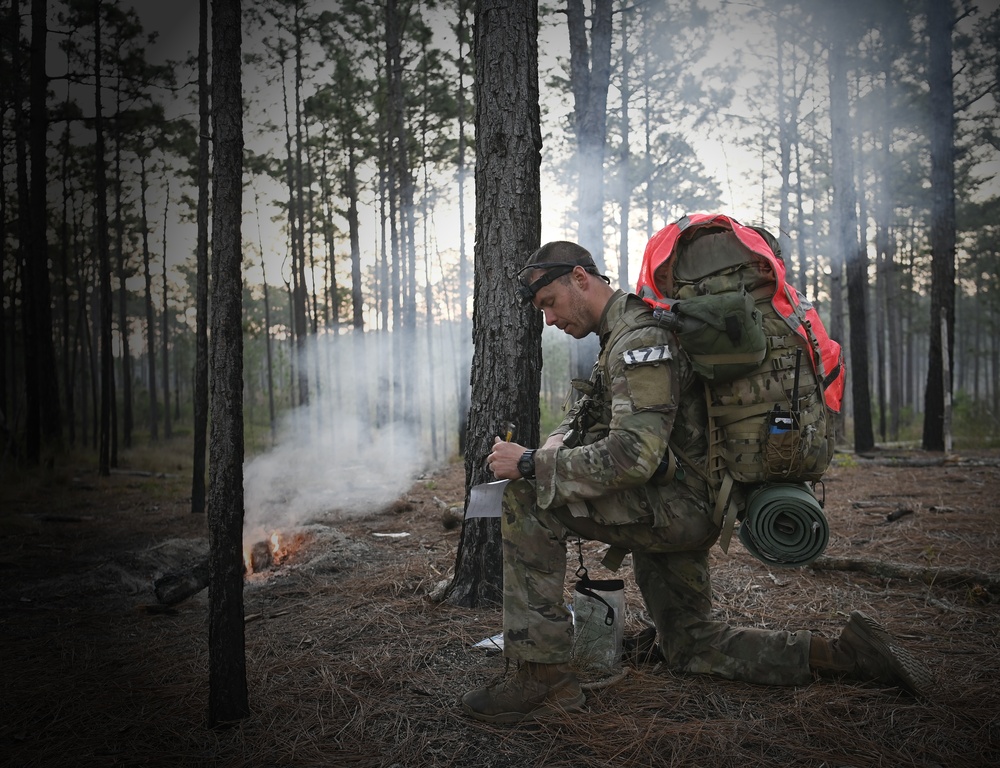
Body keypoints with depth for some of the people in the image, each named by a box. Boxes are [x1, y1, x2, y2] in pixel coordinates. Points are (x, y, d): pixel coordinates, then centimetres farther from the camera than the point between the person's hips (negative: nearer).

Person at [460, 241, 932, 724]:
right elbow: (584, 414, 22)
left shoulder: (639, 339, -18)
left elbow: (633, 456, -30)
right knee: (691, 648, 20)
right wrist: (555, 446, -1)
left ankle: (545, 675, -17)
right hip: (677, 514, 11)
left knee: (527, 498, -20)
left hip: (679, 505, -11)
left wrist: (533, 465, -24)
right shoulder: (619, 337, 17)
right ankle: (841, 653, 19)